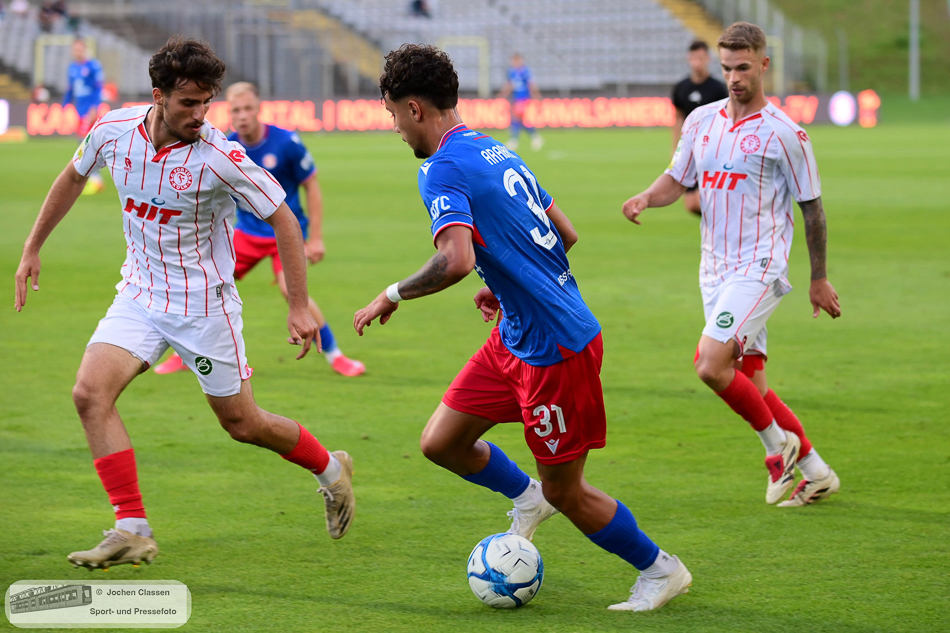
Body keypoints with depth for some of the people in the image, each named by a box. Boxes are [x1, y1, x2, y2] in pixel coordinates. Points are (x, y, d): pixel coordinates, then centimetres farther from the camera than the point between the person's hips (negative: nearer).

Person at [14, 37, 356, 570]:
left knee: (242, 423, 5)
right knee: (91, 392, -17)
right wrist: (33, 249, 17)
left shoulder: (220, 158, -22)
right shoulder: (114, 131, -9)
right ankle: (133, 531, -14)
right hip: (140, 295, 4)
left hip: (204, 303, -4)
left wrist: (300, 306, -12)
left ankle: (330, 468, 35)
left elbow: (283, 220, -12)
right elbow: (73, 178, 13)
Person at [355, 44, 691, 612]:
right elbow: (565, 234, 17)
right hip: (515, 337, 9)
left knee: (565, 493, 5)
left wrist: (393, 295, -18)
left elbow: (456, 260, -33)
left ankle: (662, 570, 21)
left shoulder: (443, 170, -18)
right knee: (441, 442, 12)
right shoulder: (495, 152, 11)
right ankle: (528, 497, 35)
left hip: (556, 348, -9)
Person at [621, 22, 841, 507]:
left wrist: (819, 279, 4)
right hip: (715, 270, 7)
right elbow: (677, 179, 15)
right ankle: (815, 472, 20)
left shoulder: (783, 134, -8)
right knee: (749, 382, 8)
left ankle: (779, 443, 1)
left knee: (711, 366, -20)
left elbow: (811, 206, -1)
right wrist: (646, 197, -9)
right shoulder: (701, 121, 9)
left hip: (758, 268, -7)